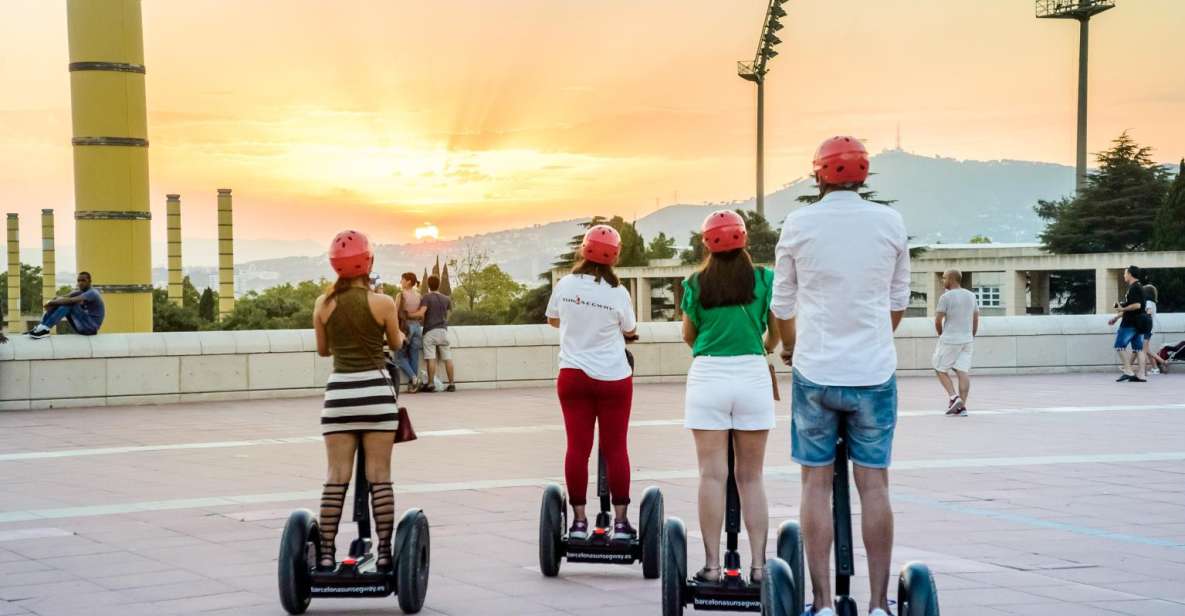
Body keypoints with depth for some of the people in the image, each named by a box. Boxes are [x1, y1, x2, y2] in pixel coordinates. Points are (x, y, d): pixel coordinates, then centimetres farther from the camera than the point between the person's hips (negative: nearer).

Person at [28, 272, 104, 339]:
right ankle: (40, 327, -12)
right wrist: (53, 302, -23)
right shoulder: (79, 292, 12)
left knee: (69, 303, -25)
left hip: (91, 326, -9)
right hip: (83, 326, 9)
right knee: (59, 303, 1)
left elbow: (70, 300, -29)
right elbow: (63, 298, -2)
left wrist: (52, 302, -22)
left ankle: (44, 328, -31)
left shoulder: (92, 293, -16)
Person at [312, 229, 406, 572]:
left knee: (336, 476, 5)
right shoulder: (383, 302, -6)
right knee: (379, 476, 3)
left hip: (339, 390, 2)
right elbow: (397, 344, 10)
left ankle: (326, 552, 4)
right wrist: (402, 334, 33)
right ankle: (384, 552, 3)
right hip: (376, 389, -2)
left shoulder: (323, 304, 0)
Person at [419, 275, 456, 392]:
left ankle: (431, 384, -7)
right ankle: (451, 383, 3)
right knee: (447, 358, 4)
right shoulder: (446, 299, 11)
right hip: (443, 330, 4)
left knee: (431, 358, -6)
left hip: (430, 330, -4)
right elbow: (448, 315, 14)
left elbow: (422, 312, -15)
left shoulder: (426, 298, -4)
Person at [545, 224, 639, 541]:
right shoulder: (617, 292, -9)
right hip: (613, 377, -2)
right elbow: (631, 330, 7)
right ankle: (620, 521, 8)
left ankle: (579, 520, 7)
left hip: (573, 375, 2)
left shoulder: (565, 285, -3)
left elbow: (552, 319, 15)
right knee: (615, 448, 5)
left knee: (578, 447, 4)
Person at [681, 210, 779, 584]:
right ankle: (758, 564, 5)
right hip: (753, 374, 1)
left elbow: (688, 336, 10)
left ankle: (712, 564, 1)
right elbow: (775, 333, 10)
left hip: (708, 374, -1)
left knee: (712, 475, 2)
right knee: (751, 476, 7)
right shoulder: (765, 279, 0)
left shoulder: (696, 283, -1)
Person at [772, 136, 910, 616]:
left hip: (815, 372, -1)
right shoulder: (890, 222, 1)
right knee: (874, 485, 4)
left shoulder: (799, 224, -2)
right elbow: (898, 302, 11)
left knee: (816, 484, 5)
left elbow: (782, 304, 7)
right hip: (874, 372, 1)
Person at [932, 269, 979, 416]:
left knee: (941, 369, 8)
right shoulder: (971, 296, 10)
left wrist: (941, 334, 8)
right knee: (963, 371, 1)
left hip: (950, 340, -6)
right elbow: (976, 319, 14)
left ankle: (953, 397, -8)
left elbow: (938, 320, -10)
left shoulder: (946, 297, -11)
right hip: (967, 340, 6)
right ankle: (962, 407, -4)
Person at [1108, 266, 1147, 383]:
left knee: (1120, 346, -5)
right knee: (1138, 349, 7)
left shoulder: (1134, 288, -13)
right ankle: (1141, 374, 4)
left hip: (1131, 323, -10)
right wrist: (1117, 317, 27)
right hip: (1137, 323, 10)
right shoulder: (1138, 287, 19)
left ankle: (1128, 371, -7)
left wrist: (1122, 309, -16)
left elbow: (1136, 305, -24)